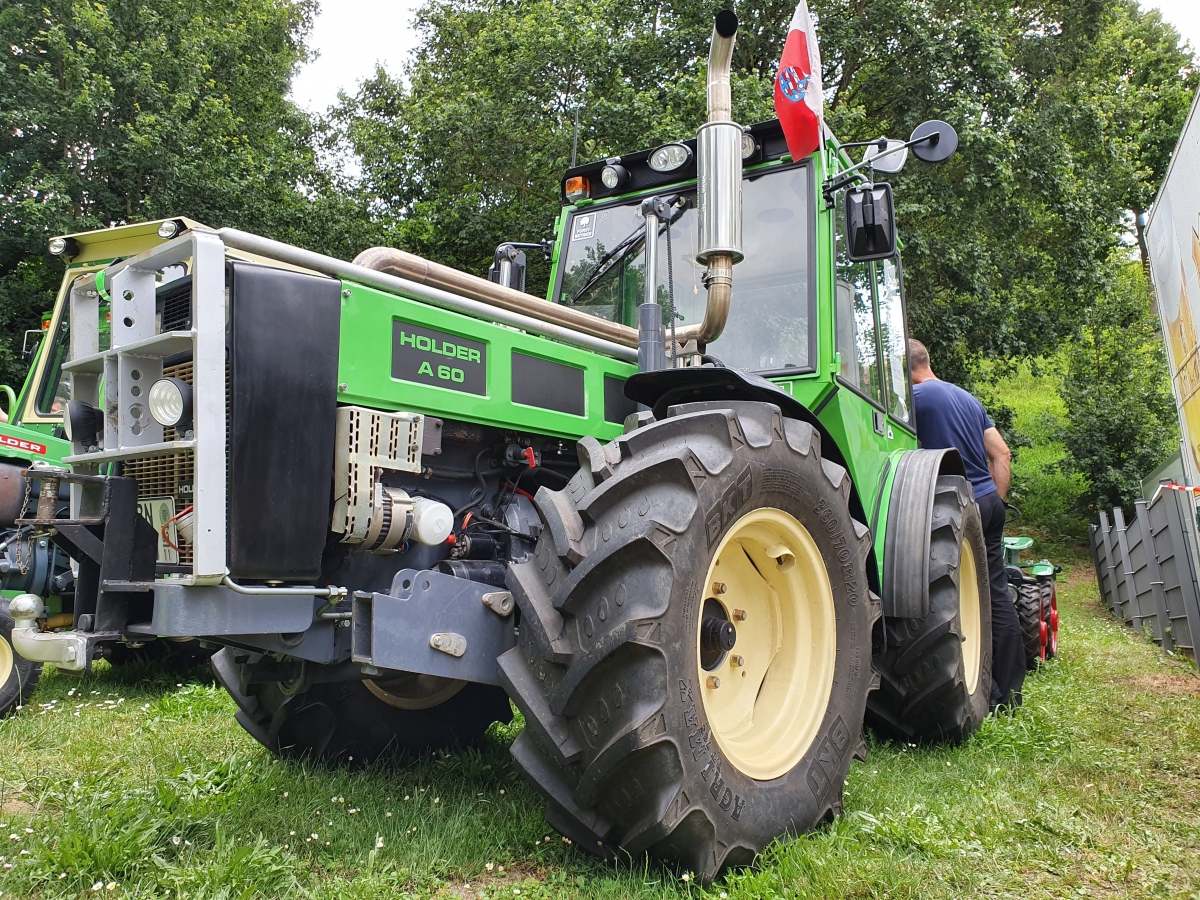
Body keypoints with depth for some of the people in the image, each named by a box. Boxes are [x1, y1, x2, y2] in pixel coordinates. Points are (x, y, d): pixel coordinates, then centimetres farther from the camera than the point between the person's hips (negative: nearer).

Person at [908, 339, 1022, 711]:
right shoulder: (968, 398, 17)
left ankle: (987, 693, 2)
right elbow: (1002, 454, 15)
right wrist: (996, 501, 17)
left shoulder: (917, 396, -7)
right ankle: (1009, 688, 18)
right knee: (996, 593, 11)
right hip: (989, 501, 8)